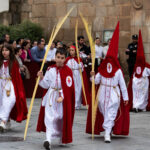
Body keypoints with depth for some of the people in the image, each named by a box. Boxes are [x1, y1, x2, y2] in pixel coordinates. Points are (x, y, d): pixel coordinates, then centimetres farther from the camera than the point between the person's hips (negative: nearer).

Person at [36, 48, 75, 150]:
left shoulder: (68, 71, -6)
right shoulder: (50, 70, 3)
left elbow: (69, 87, -9)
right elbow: (46, 85, 8)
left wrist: (62, 97, -19)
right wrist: (41, 78, -9)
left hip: (63, 98, -1)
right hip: (51, 97, 1)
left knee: (62, 119, 11)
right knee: (50, 118, -11)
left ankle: (63, 138, 31)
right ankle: (48, 140, -18)